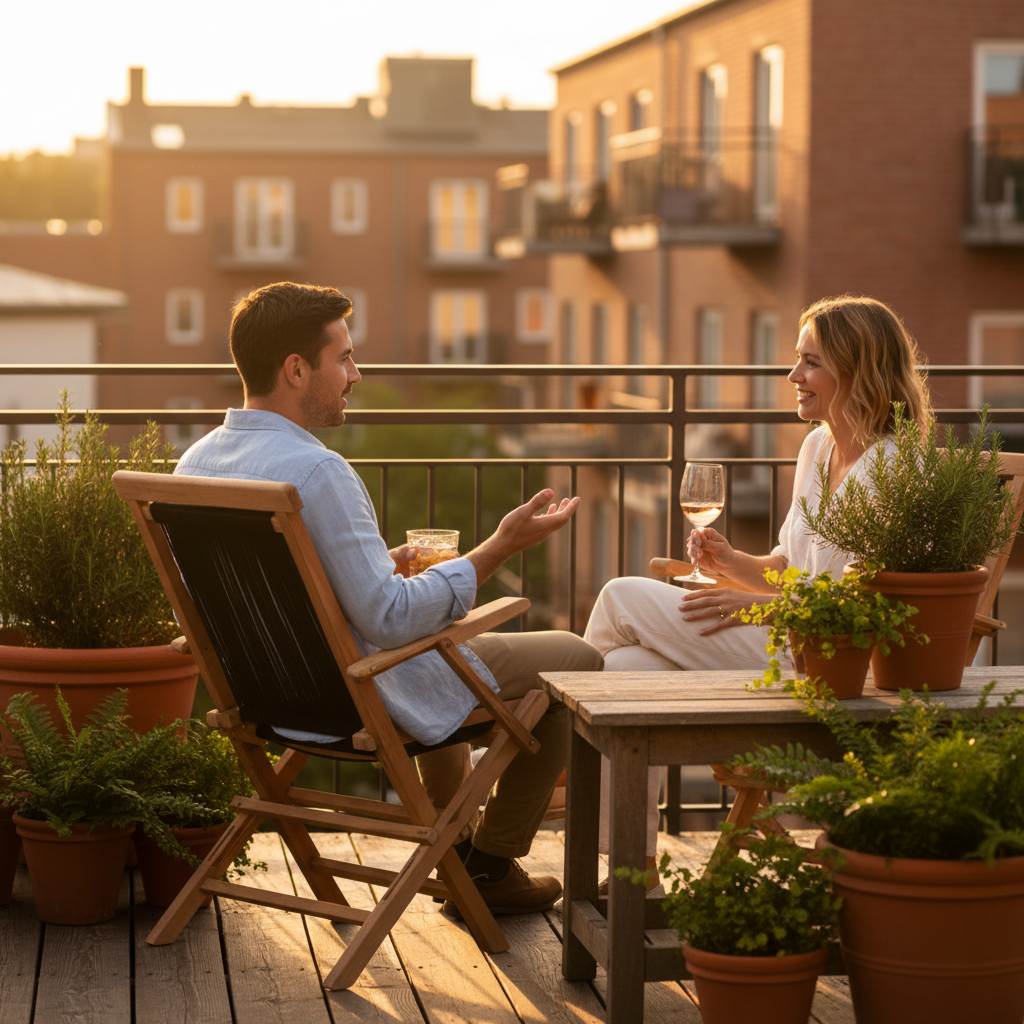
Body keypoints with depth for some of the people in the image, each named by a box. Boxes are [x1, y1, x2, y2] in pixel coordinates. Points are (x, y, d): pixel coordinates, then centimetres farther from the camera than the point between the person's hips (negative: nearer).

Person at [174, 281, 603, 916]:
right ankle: (490, 868, 18)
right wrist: (500, 548, -21)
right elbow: (390, 620, -29)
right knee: (574, 661, 9)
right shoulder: (317, 471, -29)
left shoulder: (196, 462, -2)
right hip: (363, 705, -9)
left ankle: (454, 848, 42)